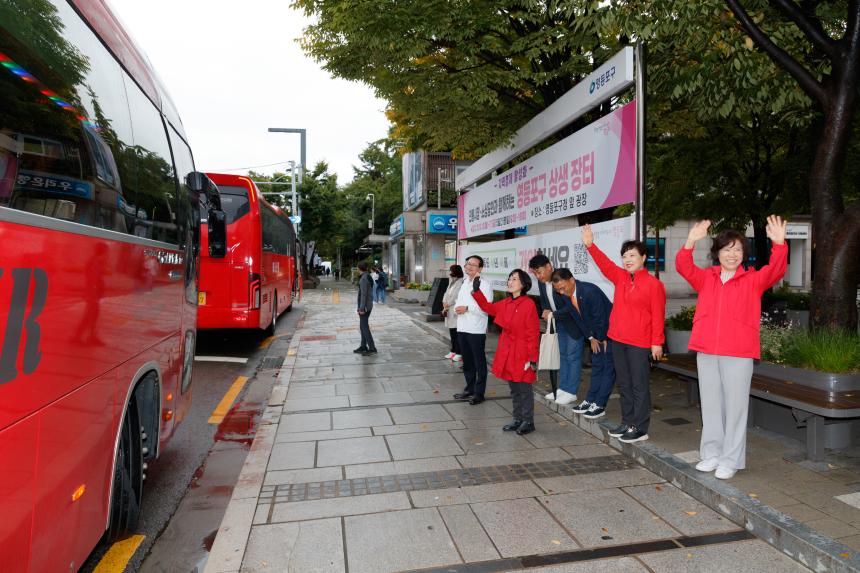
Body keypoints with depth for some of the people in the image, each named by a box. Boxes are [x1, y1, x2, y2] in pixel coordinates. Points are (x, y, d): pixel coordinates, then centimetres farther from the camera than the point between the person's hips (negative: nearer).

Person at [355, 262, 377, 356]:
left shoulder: (364, 278, -19)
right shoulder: (369, 277, 11)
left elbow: (363, 294, -23)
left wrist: (361, 308, -22)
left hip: (364, 307, -10)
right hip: (368, 305, 10)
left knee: (365, 327, -7)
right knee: (362, 326, 15)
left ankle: (372, 349, -7)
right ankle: (363, 347, 21)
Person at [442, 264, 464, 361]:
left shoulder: (462, 283, -15)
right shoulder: (452, 282, 16)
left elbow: (459, 298, -19)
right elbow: (447, 294, 18)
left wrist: (448, 305, -10)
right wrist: (445, 302, 0)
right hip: (449, 312, 9)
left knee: (458, 333, -6)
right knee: (452, 332, 15)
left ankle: (459, 353, 1)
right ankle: (453, 351, 24)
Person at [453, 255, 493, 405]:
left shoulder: (484, 284, -10)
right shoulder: (464, 282, 15)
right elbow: (459, 300, 22)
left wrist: (467, 308, -21)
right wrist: (457, 307, -1)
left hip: (476, 330, -8)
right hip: (462, 328, 8)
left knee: (479, 362, 3)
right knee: (467, 361, 17)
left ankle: (479, 393, 12)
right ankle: (469, 389, 29)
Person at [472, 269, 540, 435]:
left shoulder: (528, 304, -16)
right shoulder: (505, 303, 6)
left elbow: (533, 333, -15)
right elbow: (488, 307, 22)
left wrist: (533, 358, -15)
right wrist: (476, 291, 12)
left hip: (523, 354, -7)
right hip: (507, 353, 7)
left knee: (524, 389, 4)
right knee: (514, 390, 17)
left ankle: (528, 421, 18)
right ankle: (517, 419, 29)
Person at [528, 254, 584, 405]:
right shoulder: (541, 282, -4)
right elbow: (544, 300, 10)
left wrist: (553, 315, -29)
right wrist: (545, 311, -10)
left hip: (573, 322, -8)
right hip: (559, 323, 8)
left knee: (573, 356, -2)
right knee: (562, 354, 14)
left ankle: (571, 392, 6)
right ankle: (563, 388, 24)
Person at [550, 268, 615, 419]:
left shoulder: (590, 291, -31)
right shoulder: (565, 296, -7)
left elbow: (600, 317, -25)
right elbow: (576, 317, 4)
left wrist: (602, 339, -14)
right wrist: (590, 338, 2)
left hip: (609, 331, -8)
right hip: (596, 334, 8)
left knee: (608, 367, -3)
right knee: (596, 365, 13)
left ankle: (599, 405, -2)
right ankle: (590, 400, 20)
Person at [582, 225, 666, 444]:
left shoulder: (653, 284, -8)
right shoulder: (620, 277, 9)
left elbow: (658, 316, -9)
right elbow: (605, 264, -2)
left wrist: (657, 343, -11)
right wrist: (590, 245, -15)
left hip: (640, 343, -7)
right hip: (617, 340, 7)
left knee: (639, 386, 0)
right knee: (624, 384, 15)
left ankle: (640, 429, 8)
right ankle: (627, 423, 26)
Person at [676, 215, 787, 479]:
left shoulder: (753, 280, 3)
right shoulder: (705, 277, 9)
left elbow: (776, 270, -13)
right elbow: (683, 266, -5)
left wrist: (779, 244, -30)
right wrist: (691, 242, -22)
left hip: (739, 353, -3)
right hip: (706, 351, 3)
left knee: (735, 405, 3)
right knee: (710, 404, 12)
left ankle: (730, 460, 14)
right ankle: (711, 453, 24)